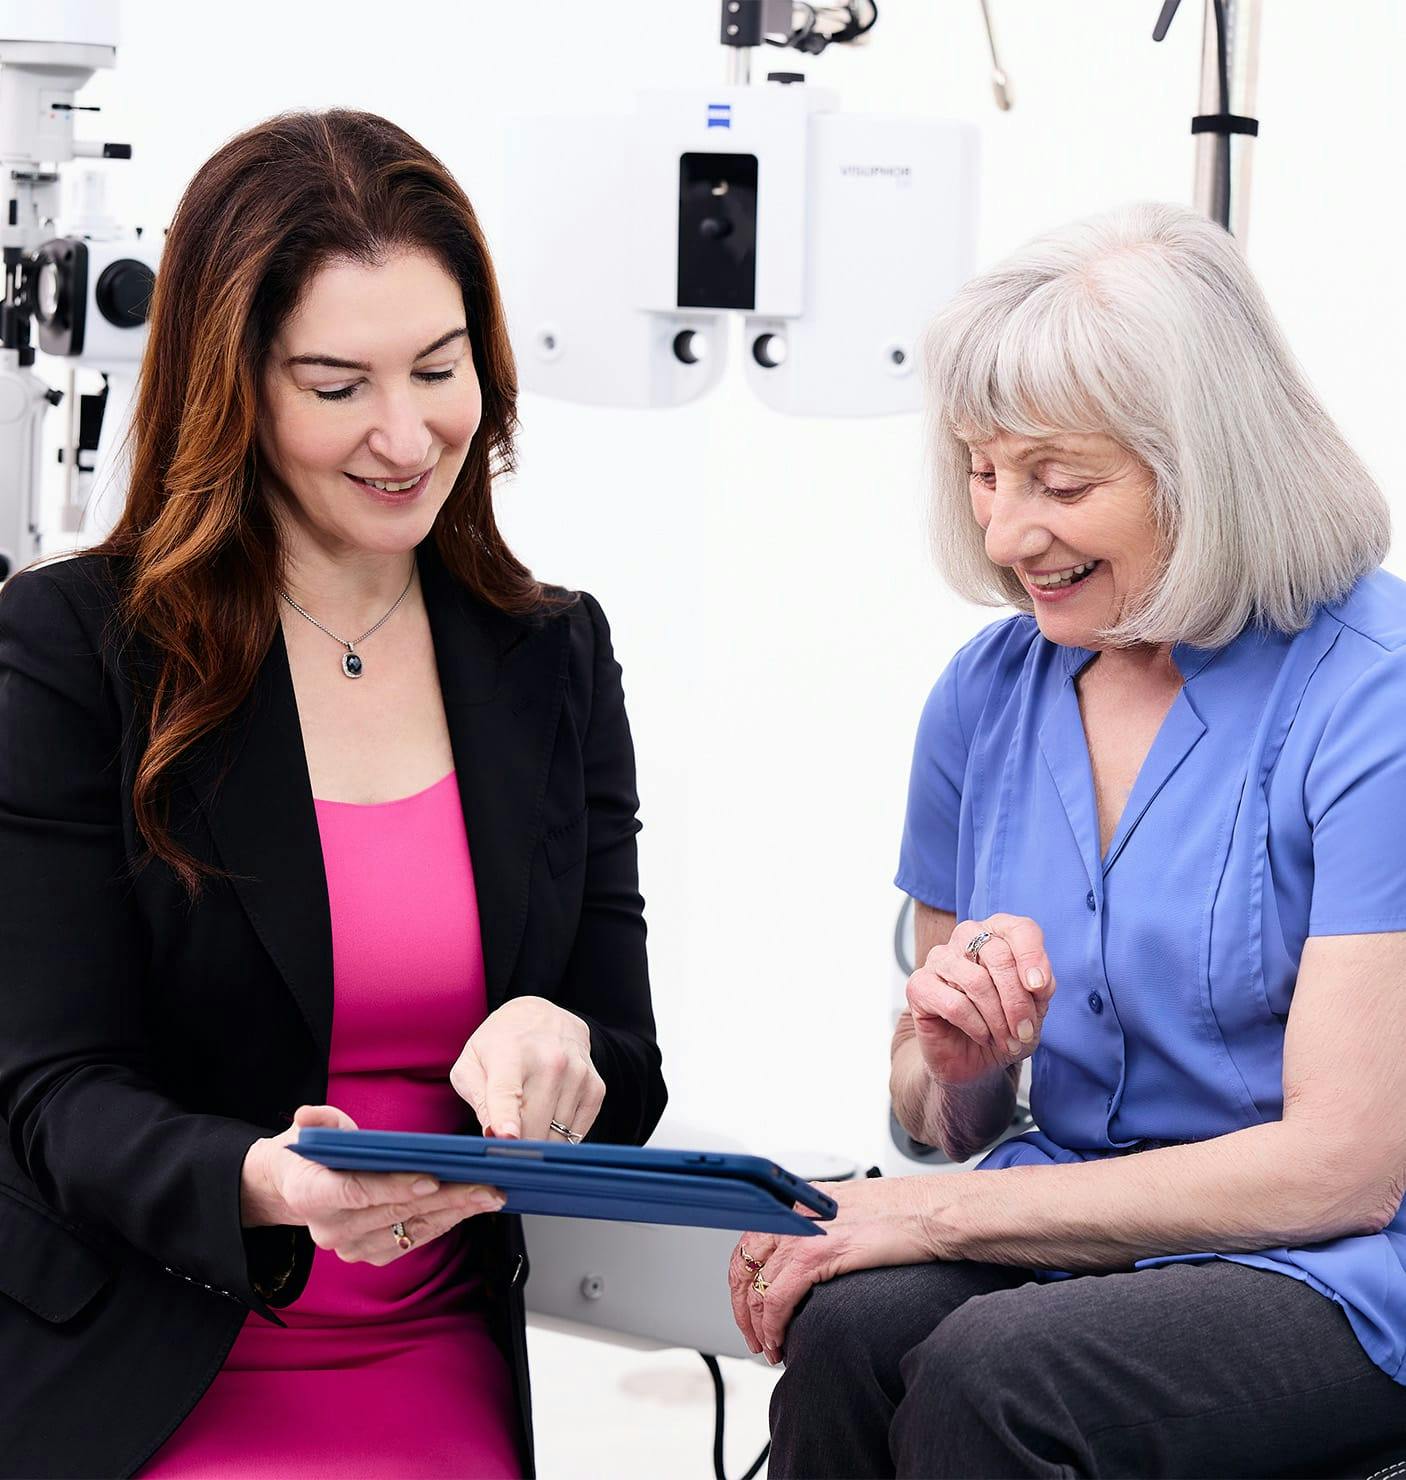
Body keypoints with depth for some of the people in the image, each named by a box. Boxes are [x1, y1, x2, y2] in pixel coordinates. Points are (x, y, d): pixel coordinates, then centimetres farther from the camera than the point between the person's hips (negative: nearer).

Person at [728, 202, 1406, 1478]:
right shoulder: (988, 692, 8)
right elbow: (944, 1126, 17)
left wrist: (931, 1209, -16)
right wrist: (955, 1063, -10)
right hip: (1072, 1231, 5)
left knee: (988, 1376, -33)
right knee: (846, 1330, -28)